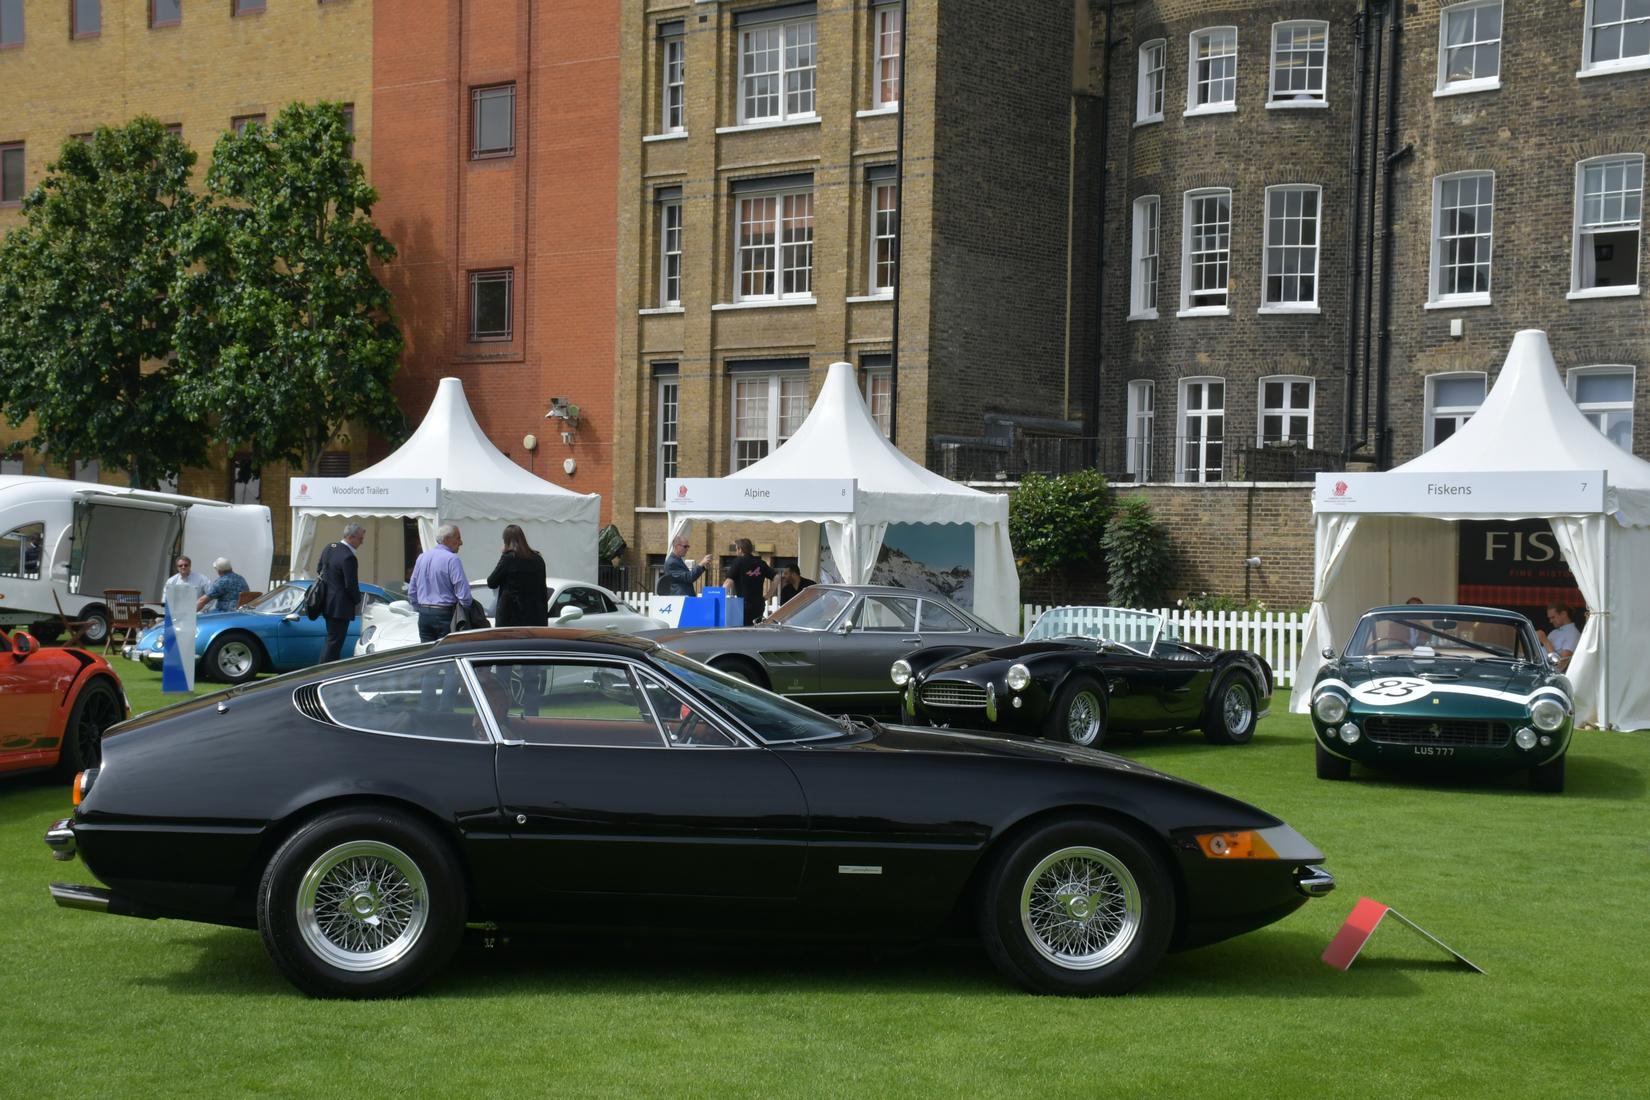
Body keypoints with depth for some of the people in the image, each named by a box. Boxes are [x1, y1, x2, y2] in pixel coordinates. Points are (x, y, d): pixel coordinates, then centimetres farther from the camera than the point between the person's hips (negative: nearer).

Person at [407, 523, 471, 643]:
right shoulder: (452, 559, -12)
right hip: (444, 614, -7)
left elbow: (411, 592, 16)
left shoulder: (422, 557, 11)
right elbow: (463, 592, -16)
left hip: (424, 616, 7)